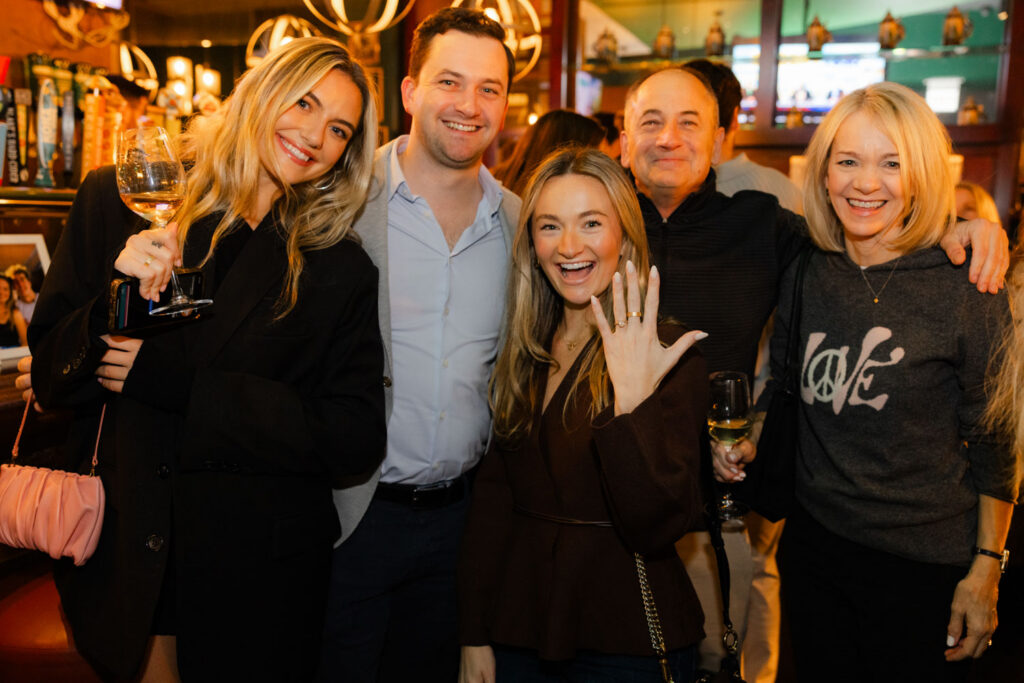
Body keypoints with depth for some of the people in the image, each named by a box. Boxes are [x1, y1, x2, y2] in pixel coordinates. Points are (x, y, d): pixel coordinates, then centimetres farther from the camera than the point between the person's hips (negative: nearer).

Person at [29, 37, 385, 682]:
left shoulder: (342, 269, -5)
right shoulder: (119, 201, -1)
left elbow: (357, 435, -13)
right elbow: (51, 377, 0)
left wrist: (171, 381, -18)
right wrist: (116, 306, -22)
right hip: (120, 561, 1)